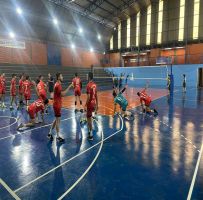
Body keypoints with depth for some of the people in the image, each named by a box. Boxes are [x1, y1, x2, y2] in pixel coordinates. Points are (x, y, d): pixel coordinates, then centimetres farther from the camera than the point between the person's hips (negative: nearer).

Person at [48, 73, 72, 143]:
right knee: (58, 120, -2)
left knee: (56, 120, 18)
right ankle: (58, 137, 9)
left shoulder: (57, 84, 13)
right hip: (57, 105, -10)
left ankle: (50, 134, 27)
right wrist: (69, 87, -23)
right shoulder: (58, 85, -18)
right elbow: (63, 94, -27)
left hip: (57, 104, 10)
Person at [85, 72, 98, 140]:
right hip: (94, 103, 8)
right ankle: (89, 131, 31)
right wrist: (97, 105, 19)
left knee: (89, 119, 1)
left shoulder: (88, 85, -17)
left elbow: (88, 97, -20)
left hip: (90, 104, -8)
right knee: (89, 118, 20)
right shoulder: (95, 85, 7)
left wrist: (85, 105, -14)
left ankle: (91, 135, 8)